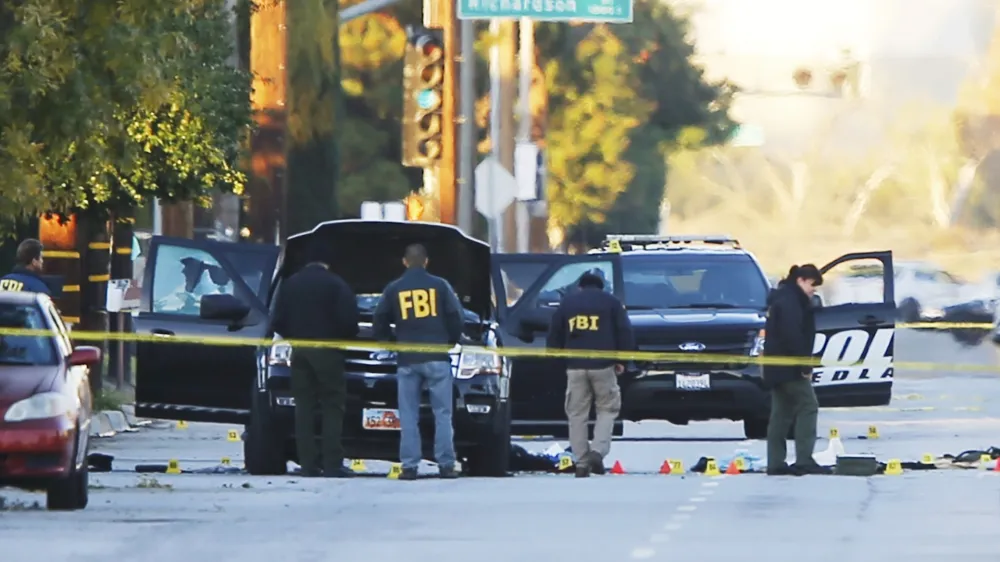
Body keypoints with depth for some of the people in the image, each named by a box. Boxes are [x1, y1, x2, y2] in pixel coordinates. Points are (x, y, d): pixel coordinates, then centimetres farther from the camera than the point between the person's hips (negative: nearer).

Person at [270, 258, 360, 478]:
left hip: (300, 352, 4)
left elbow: (278, 321, 5)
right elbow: (349, 319, -10)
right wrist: (344, 339, 8)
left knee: (304, 408, 6)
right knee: (332, 407, -3)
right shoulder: (335, 285, -1)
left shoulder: (290, 285, 11)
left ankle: (308, 464, 0)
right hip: (326, 351, -4)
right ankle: (333, 464, -11)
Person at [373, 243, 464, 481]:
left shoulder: (393, 289, 5)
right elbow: (455, 316, 0)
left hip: (407, 360, 1)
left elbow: (380, 320, 7)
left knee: (409, 417, 4)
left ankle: (409, 466, -2)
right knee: (442, 413, 2)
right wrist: (452, 341, 16)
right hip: (437, 359, -1)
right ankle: (446, 465, -3)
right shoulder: (440, 286, 1)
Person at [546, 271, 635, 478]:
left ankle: (581, 462, 1)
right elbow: (625, 332, 2)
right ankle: (598, 451, -12)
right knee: (607, 409, 9)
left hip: (575, 367, 2)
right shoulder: (611, 302, 7)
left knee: (577, 414, 6)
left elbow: (554, 335, 14)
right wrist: (622, 360, 7)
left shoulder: (567, 302, 14)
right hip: (602, 366, -2)